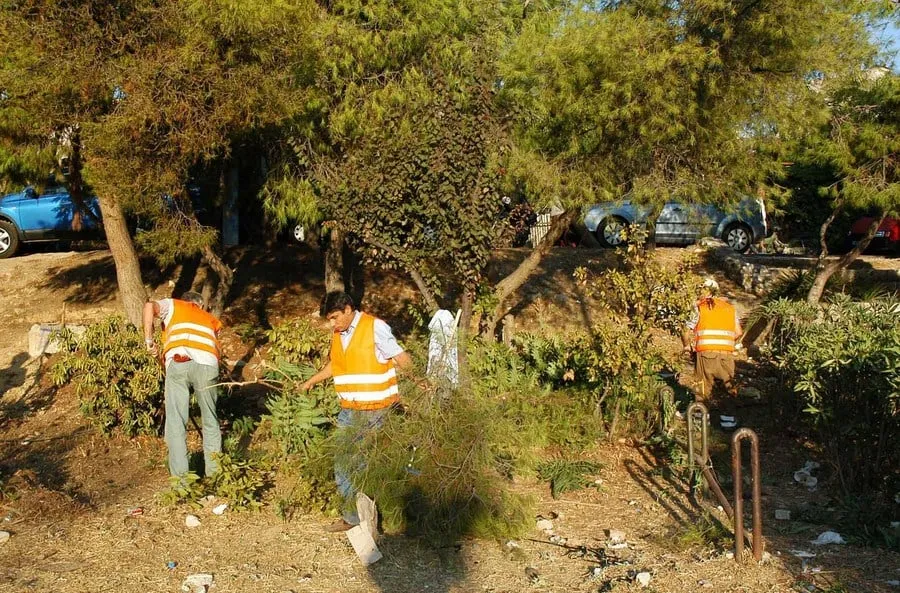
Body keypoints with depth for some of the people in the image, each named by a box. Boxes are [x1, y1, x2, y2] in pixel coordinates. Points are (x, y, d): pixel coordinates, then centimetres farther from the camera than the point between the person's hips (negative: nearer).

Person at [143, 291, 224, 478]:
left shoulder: (173, 305, 29)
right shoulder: (211, 319, 37)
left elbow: (149, 306, 8)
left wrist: (149, 340, 10)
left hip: (178, 362, -2)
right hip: (207, 364, 2)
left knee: (176, 424, 5)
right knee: (211, 422, 17)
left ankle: (181, 479, 3)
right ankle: (214, 474, 24)